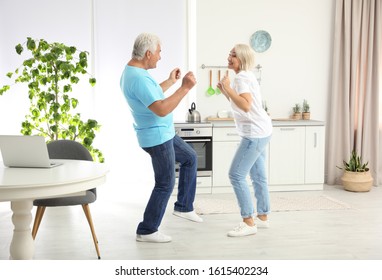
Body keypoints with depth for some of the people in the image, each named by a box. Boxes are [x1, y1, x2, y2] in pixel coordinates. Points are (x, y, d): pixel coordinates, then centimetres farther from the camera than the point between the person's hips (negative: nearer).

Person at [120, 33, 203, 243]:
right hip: (157, 138, -11)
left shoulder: (131, 72, 6)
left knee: (190, 158, 23)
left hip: (162, 133, 11)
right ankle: (146, 231, 14)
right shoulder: (138, 78, -29)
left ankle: (183, 207, 30)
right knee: (165, 184, 2)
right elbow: (161, 110, -35)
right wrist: (185, 88, -32)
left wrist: (170, 81, 25)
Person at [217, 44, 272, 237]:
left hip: (255, 133, -11)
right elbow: (239, 104, 21)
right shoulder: (246, 76, 17)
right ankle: (263, 217, 25)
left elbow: (246, 106, -30)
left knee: (236, 175, -11)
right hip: (259, 132, 11)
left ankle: (249, 223, -8)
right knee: (258, 176, 15)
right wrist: (224, 91, 10)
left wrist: (228, 87, -25)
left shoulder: (241, 78, -16)